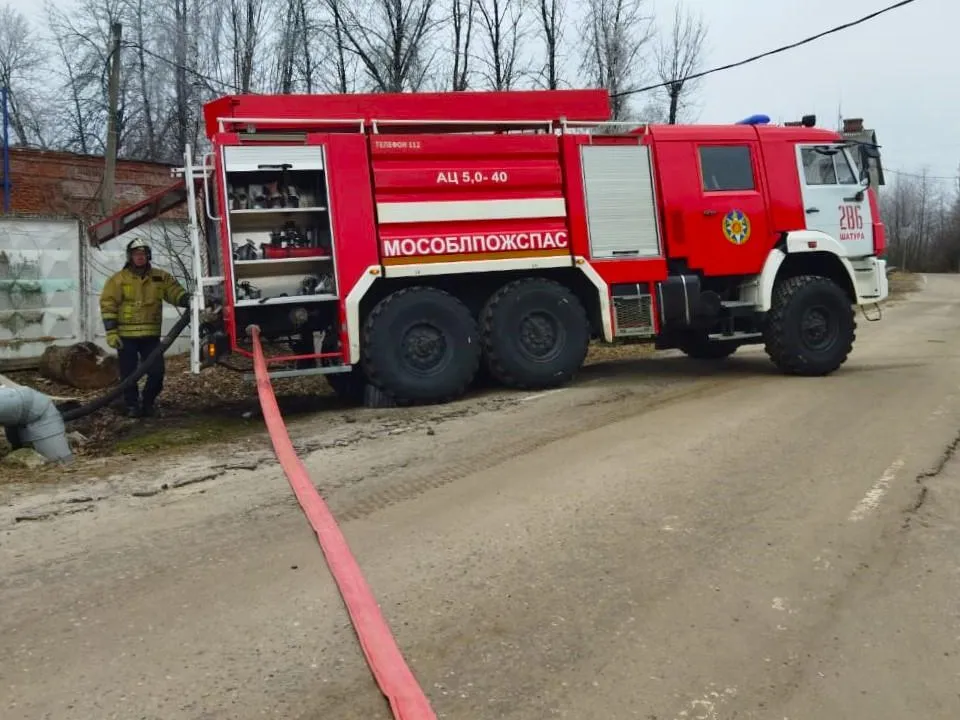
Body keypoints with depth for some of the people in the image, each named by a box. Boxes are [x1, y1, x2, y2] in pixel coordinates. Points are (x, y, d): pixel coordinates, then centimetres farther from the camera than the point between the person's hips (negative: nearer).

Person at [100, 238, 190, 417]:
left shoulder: (161, 277, 7)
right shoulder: (118, 279, -1)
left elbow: (176, 292, 1)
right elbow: (108, 305, -4)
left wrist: (188, 300, -22)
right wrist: (111, 331, -11)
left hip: (151, 335, 2)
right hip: (126, 336, -2)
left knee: (157, 371, 1)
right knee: (129, 374, 4)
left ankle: (148, 403, 22)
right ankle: (133, 405, 19)